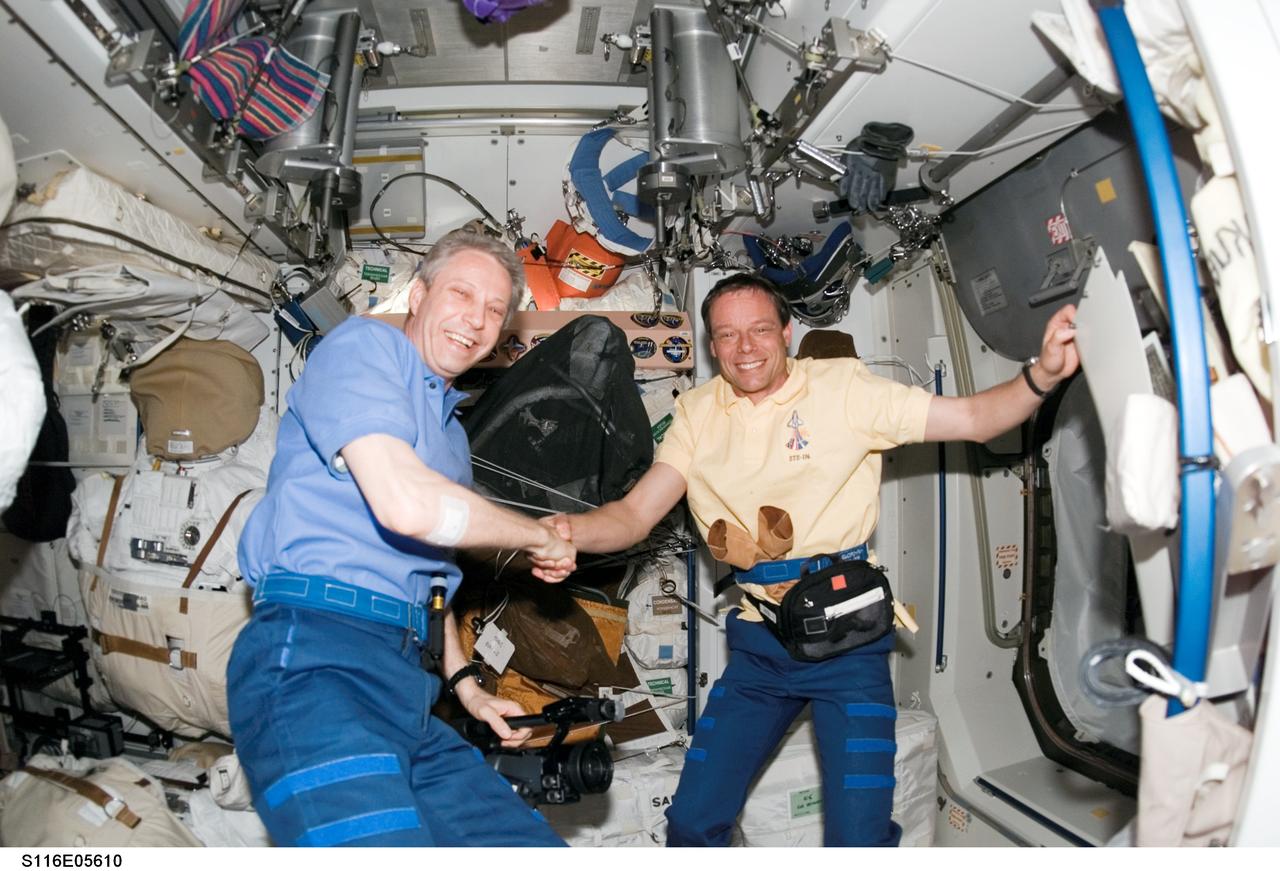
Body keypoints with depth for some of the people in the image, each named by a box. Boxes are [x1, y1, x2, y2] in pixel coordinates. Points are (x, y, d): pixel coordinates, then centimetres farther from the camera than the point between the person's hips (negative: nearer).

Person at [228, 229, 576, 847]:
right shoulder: (363, 344, -2)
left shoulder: (452, 435, 25)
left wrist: (466, 685, 23)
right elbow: (406, 506, -19)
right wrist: (537, 537, -3)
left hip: (406, 686, 9)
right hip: (315, 658, -8)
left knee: (533, 846, 3)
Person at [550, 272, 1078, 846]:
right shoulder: (698, 414, 4)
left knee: (860, 838, -3)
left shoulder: (843, 386, -6)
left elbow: (974, 418, -7)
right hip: (756, 647, 3)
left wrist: (1041, 375, -26)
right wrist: (569, 531, -23)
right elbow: (635, 513, -3)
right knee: (691, 824, 9)